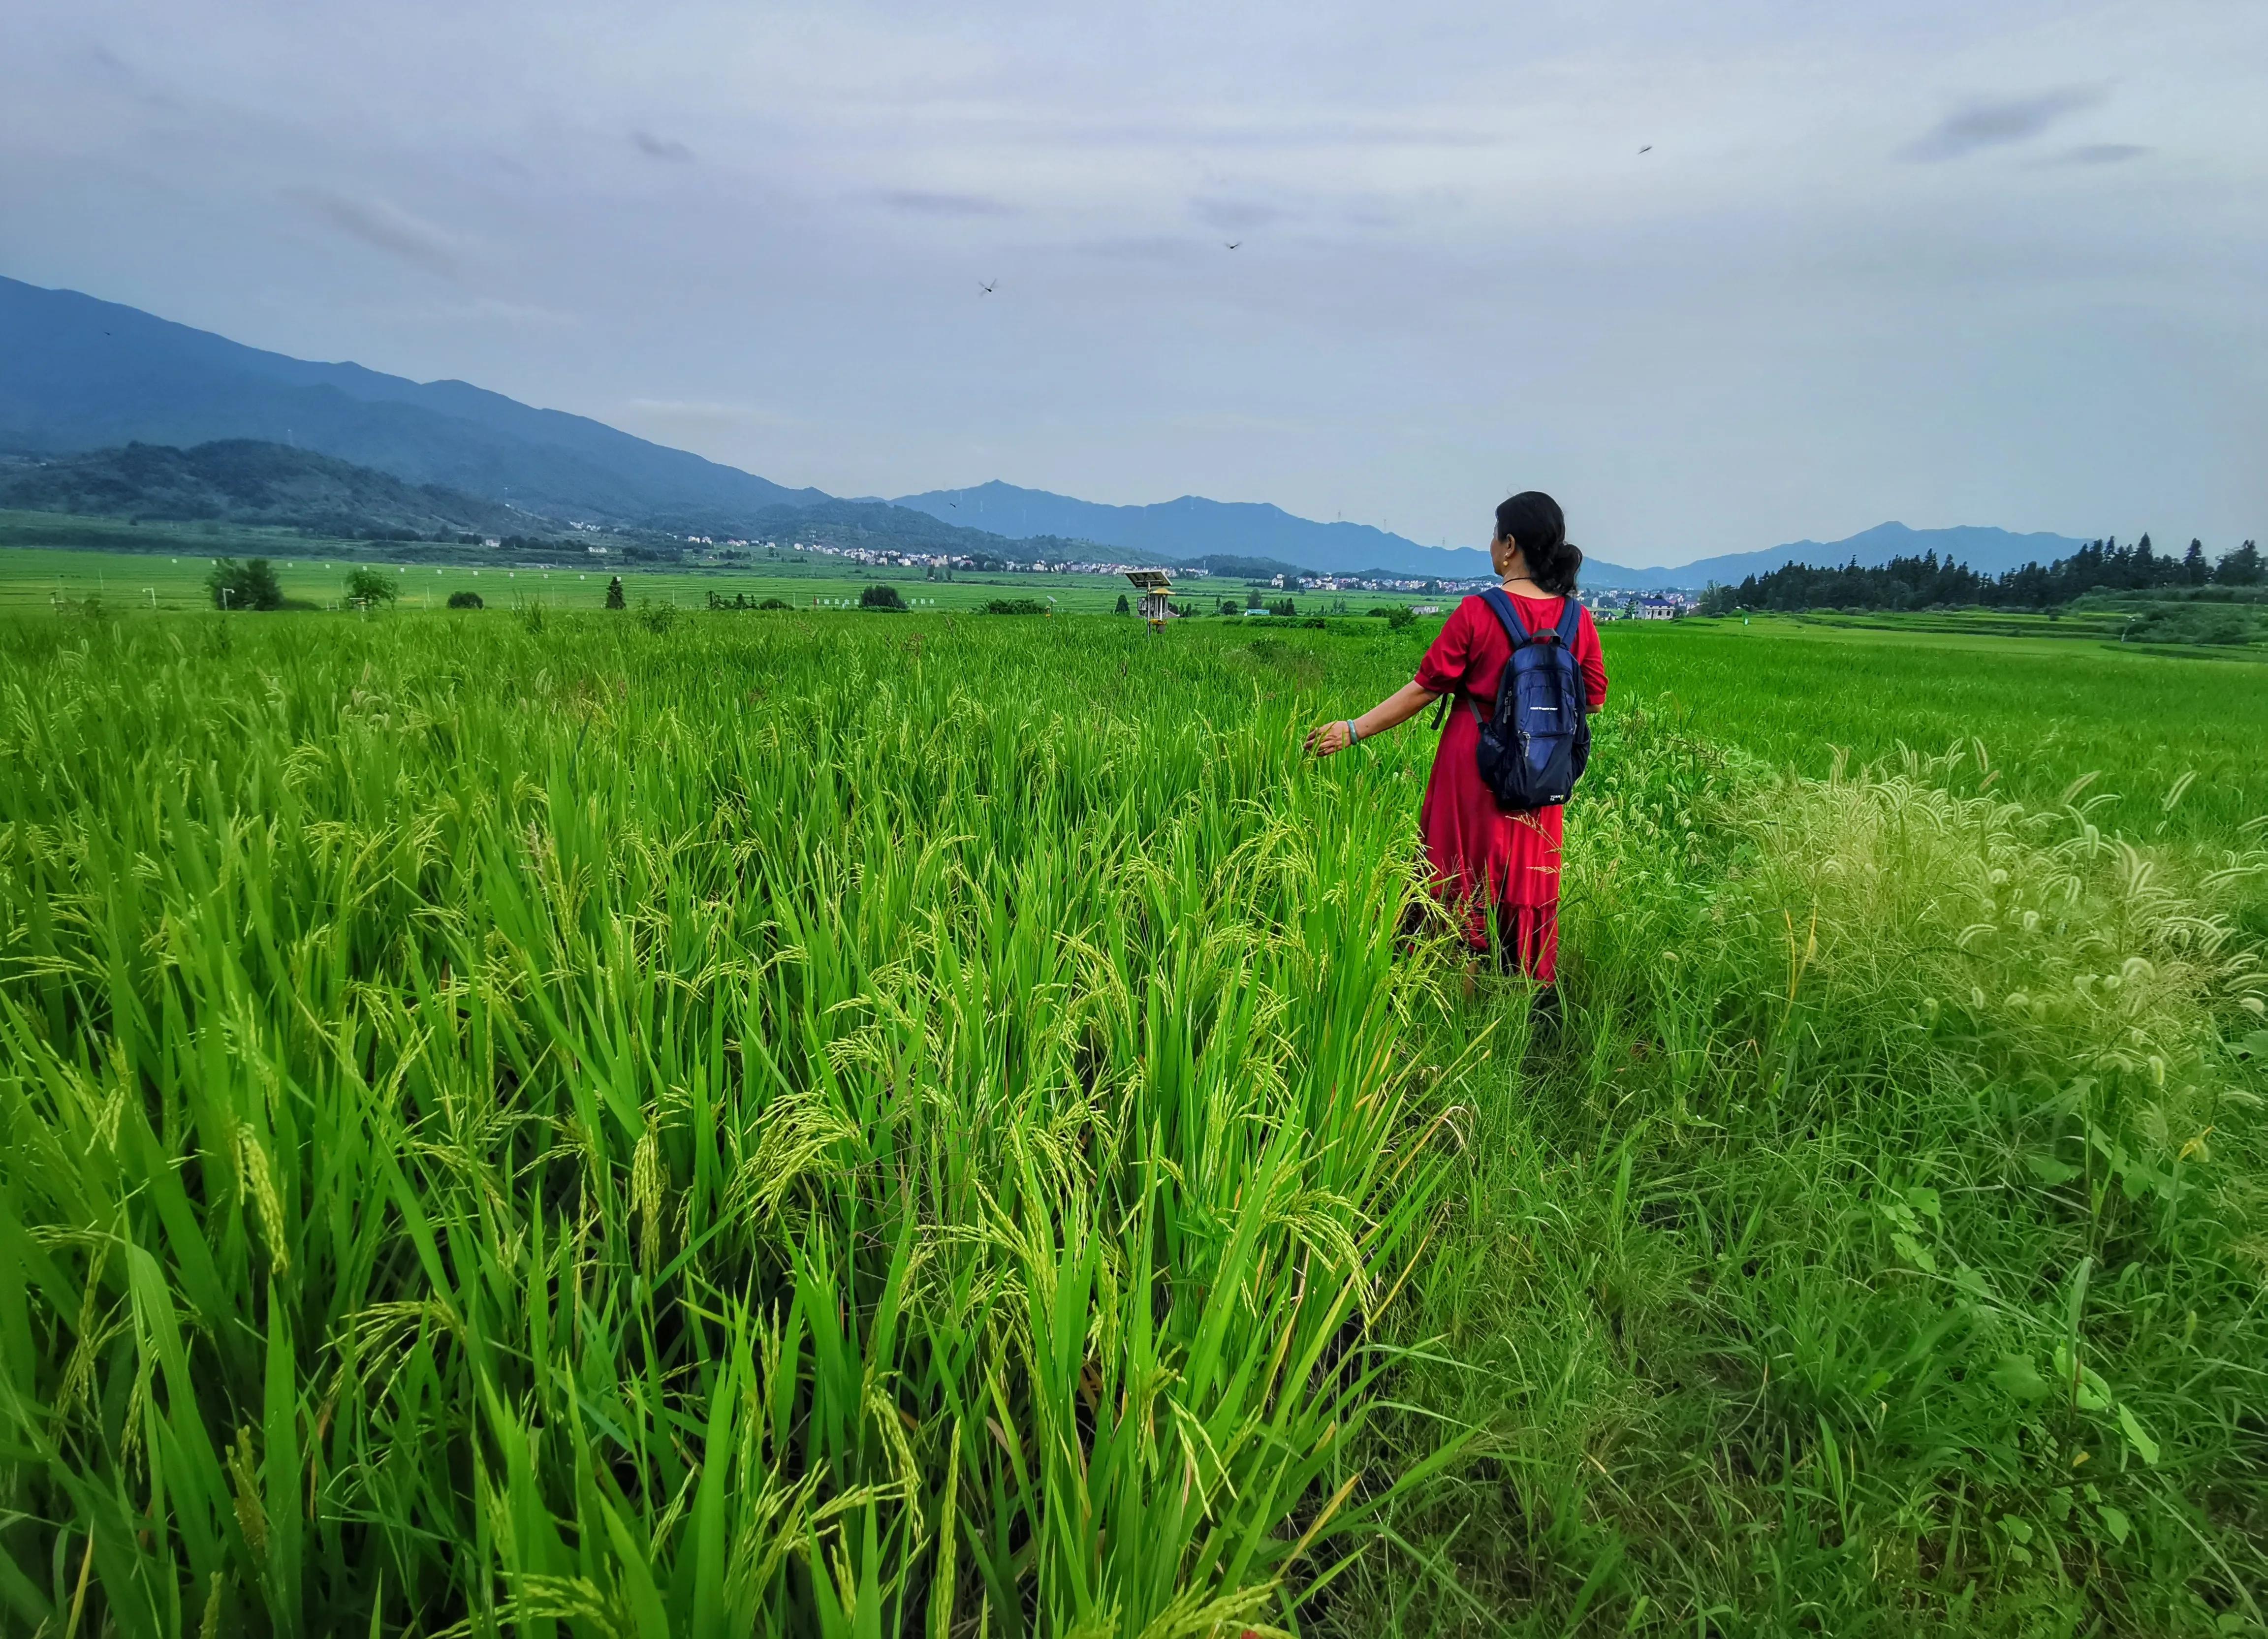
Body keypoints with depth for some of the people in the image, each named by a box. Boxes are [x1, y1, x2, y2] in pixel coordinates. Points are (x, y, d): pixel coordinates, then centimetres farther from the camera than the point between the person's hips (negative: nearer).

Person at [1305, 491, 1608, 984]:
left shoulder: (1477, 613, -15)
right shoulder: (1578, 619, -3)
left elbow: (1424, 688, -14)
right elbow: (1594, 698, 4)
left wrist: (1353, 730, -8)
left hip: (1473, 766, -3)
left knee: (1462, 877, 10)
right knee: (1527, 881, 14)